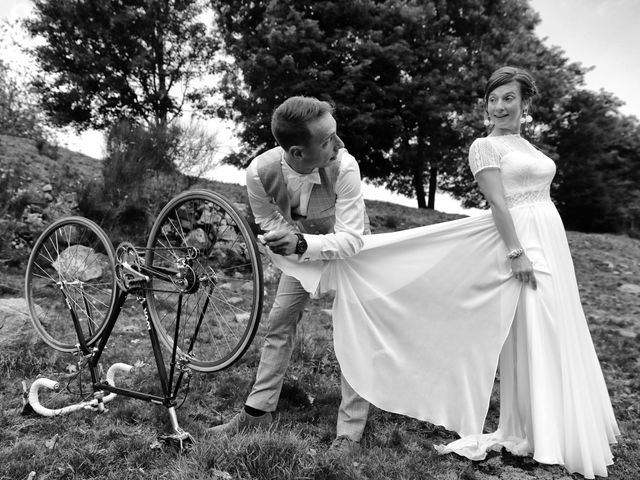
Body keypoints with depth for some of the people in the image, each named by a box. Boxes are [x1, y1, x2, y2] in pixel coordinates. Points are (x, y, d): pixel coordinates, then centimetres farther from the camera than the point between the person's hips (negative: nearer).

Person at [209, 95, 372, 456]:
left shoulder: (344, 167, -37)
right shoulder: (261, 172, -29)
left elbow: (351, 240, -37)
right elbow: (270, 224, -9)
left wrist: (302, 243, -51)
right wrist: (295, 243, -23)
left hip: (349, 248, -3)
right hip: (301, 247, 3)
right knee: (280, 321, 5)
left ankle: (350, 432, 4)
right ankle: (258, 411, 21)